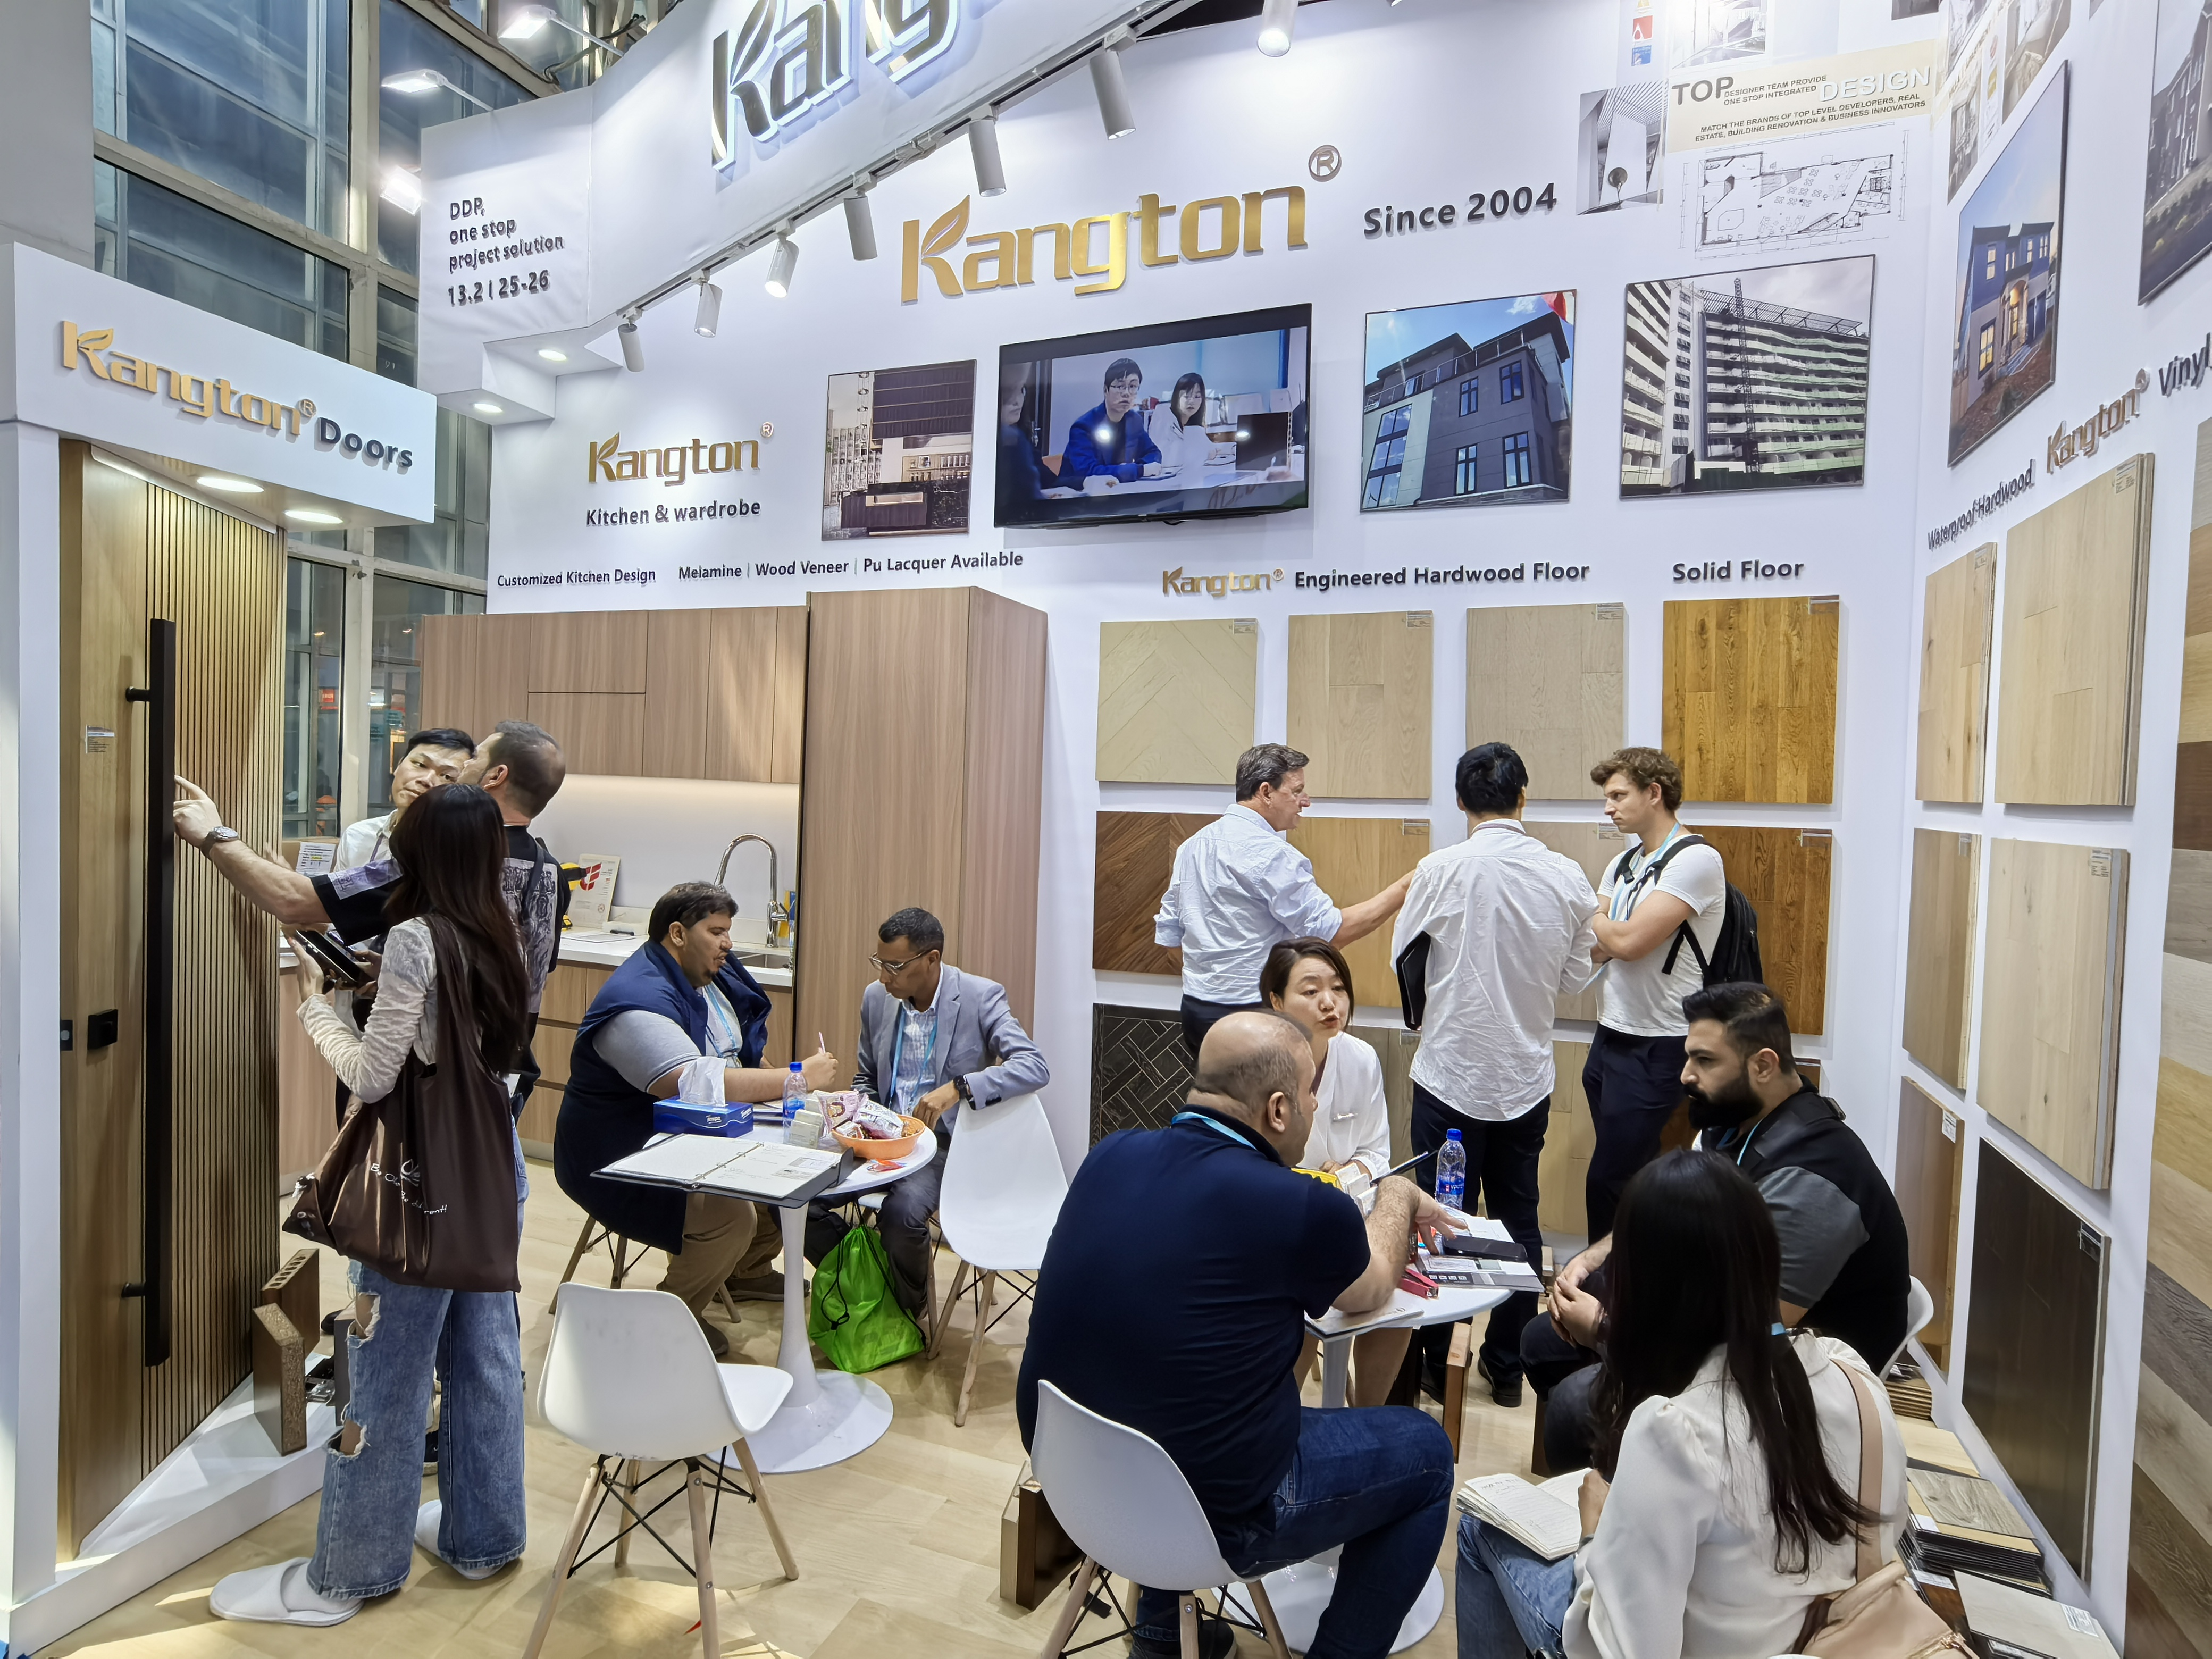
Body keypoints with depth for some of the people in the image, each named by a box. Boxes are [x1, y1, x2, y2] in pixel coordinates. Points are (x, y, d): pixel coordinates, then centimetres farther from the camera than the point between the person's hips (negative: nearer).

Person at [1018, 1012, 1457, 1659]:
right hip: (1211, 1518, -5)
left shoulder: (1111, 1156, -8)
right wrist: (1398, 1196, 20)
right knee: (1423, 1449, 14)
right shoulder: (1302, 1209, -24)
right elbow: (1369, 1293, 1)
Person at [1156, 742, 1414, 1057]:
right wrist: (1406, 887, -14)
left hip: (1195, 1007, 8)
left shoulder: (1192, 846, 8)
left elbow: (1167, 932, 13)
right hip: (1253, 1009, -8)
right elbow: (1333, 930, -18)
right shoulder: (1272, 854, -16)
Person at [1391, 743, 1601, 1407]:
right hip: (1528, 1077, 3)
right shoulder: (1567, 875, -6)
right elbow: (1577, 976, 4)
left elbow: (1402, 952, -1)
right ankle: (1507, 1364, 27)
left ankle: (1432, 1361, 21)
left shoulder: (1443, 869, -15)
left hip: (1452, 1072, -3)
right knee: (1518, 1218, 16)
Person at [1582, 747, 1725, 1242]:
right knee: (1633, 1181, 16)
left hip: (1655, 1049, -8)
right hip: (1610, 1036, 8)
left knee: (1608, 1186, -4)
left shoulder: (1696, 860, -13)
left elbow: (1628, 940, -22)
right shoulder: (1624, 863, 13)